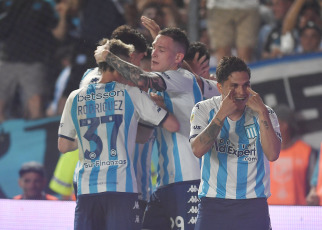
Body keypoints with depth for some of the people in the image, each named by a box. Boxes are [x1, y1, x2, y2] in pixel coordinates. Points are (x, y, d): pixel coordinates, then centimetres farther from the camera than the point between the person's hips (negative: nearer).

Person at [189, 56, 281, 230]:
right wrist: (222, 113, -22)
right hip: (212, 202, 0)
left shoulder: (264, 114, -1)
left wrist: (262, 113, -20)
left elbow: (272, 155, -15)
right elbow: (198, 150, -17)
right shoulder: (204, 110, -1)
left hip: (252, 203, 0)